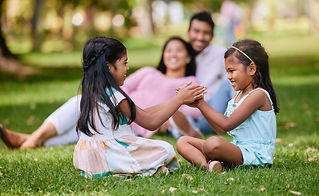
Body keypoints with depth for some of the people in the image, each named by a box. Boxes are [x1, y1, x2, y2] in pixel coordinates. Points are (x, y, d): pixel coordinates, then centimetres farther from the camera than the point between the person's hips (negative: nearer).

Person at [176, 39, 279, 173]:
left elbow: (227, 124, -19)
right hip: (237, 149, 10)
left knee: (213, 143, -42)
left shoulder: (258, 95, -12)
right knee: (182, 142, -1)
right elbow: (221, 130, 17)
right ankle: (205, 165, -28)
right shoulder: (238, 94, 18)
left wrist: (202, 104, -12)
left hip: (254, 155, -10)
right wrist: (199, 104, 8)